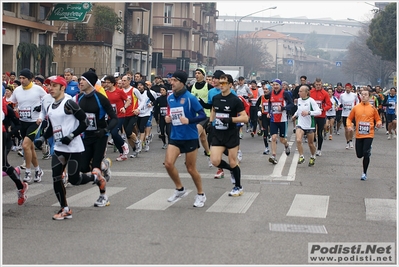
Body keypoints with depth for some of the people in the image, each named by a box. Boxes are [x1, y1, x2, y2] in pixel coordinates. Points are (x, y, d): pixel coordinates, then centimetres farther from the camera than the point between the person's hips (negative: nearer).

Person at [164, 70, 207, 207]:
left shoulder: (190, 98, -14)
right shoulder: (170, 98, 4)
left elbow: (203, 115, -15)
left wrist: (189, 120, -29)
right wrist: (168, 118, -1)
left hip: (190, 137, -5)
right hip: (175, 137, 5)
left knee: (191, 169, 3)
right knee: (168, 163, -11)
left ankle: (201, 195, 24)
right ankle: (180, 189, 12)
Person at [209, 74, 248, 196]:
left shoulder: (235, 100, -11)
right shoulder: (216, 98, 4)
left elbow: (245, 118, -13)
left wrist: (230, 119, -23)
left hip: (231, 135, -4)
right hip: (218, 134, 4)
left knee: (232, 162, 3)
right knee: (215, 161, -9)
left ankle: (238, 187, 22)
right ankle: (232, 169, 22)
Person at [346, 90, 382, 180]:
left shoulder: (372, 108, -1)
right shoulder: (355, 108, 2)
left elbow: (378, 119, 7)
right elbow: (349, 118, 10)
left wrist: (379, 124, -15)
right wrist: (349, 126, -8)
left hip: (369, 135, -2)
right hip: (359, 135, 2)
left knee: (366, 154, -9)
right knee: (359, 155, 5)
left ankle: (364, 173, 8)